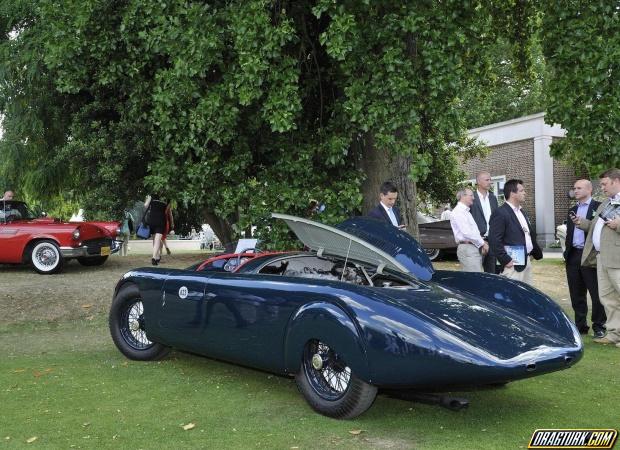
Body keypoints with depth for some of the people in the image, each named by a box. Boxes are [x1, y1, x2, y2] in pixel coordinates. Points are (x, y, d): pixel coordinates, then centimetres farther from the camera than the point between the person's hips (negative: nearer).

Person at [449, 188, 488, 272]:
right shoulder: (458, 211, -9)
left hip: (475, 248, 10)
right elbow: (467, 233, -17)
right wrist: (482, 243, -9)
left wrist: (482, 243, 5)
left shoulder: (466, 211, 23)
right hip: (467, 248, -10)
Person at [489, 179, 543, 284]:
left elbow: (530, 235, 25)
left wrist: (537, 253, 20)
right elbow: (494, 240, -19)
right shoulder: (500, 213, -13)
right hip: (513, 264, -9)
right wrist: (505, 260, -18)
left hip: (526, 261, 9)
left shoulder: (521, 212, 17)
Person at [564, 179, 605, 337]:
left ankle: (599, 326, 11)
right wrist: (567, 249, 9)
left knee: (596, 294, 1)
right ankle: (580, 325, 20)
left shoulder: (599, 207, -3)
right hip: (573, 256, 6)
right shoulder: (572, 210, 18)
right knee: (576, 295, 11)